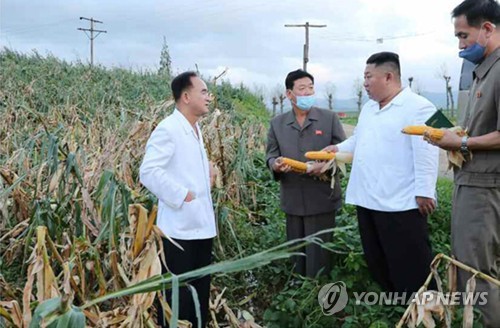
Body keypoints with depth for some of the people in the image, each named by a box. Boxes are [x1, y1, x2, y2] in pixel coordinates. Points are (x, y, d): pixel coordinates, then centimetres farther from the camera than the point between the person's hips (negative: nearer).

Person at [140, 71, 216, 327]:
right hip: (180, 227, -9)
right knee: (177, 293, 2)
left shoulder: (195, 128, 13)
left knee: (200, 290, 17)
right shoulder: (167, 129, -15)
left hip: (202, 225, 9)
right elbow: (148, 171, -23)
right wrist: (182, 196, -21)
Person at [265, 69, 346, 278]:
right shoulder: (277, 123, 8)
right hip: (292, 200, 3)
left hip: (322, 199, -3)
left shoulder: (329, 118, 1)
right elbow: (271, 154, 7)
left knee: (319, 253, 3)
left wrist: (326, 165, -20)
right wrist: (275, 165, -17)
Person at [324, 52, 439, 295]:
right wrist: (338, 148, 9)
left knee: (409, 266, 1)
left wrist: (424, 192, -20)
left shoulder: (418, 107, -13)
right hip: (368, 199, 9)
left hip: (401, 203, -9)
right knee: (376, 261, 19)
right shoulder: (368, 108, 15)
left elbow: (425, 153, -18)